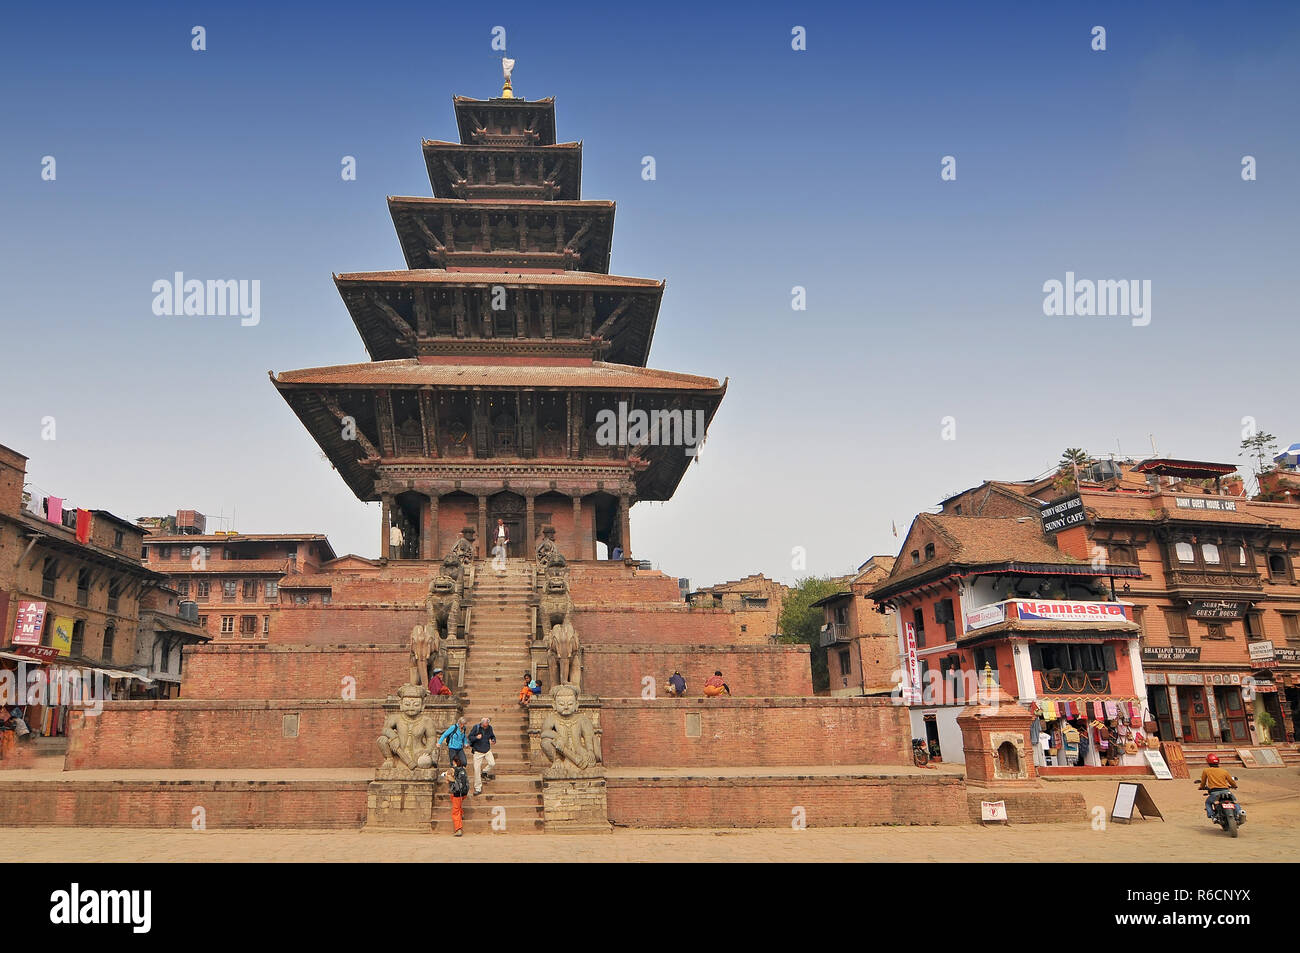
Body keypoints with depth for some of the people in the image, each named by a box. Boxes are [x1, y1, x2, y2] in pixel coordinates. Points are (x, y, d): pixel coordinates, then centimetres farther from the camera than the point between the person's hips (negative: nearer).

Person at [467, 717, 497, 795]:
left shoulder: (490, 728, -1)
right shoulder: (476, 727, -10)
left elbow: (493, 736, 14)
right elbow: (470, 737, -7)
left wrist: (493, 740, -9)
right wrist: (476, 737, -27)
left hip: (487, 750, 3)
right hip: (478, 752, -2)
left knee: (492, 764, -17)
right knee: (477, 770, -3)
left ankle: (485, 773, 16)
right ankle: (478, 789, 9)